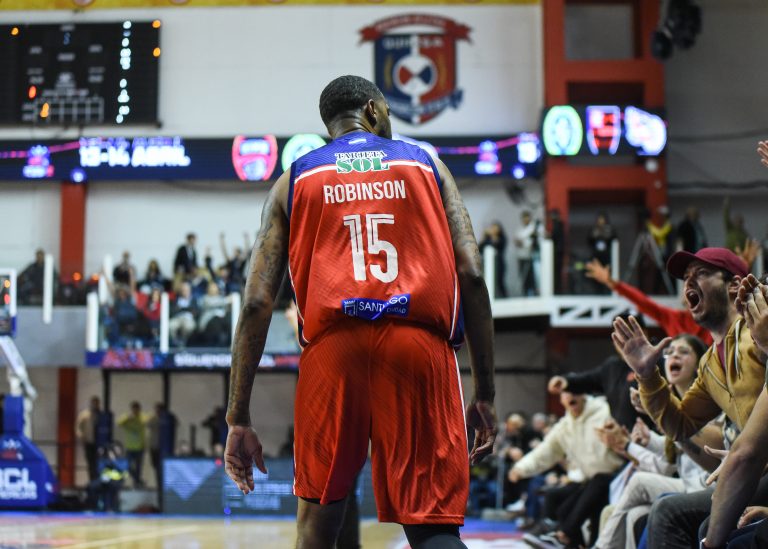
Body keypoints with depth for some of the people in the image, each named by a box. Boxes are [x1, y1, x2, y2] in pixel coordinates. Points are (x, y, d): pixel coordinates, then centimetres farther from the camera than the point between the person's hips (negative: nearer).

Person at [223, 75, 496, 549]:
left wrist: (238, 421, 10)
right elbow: (472, 276, 5)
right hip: (420, 347, -1)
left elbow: (257, 303, 7)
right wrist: (485, 395, 7)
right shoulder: (427, 165, 17)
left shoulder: (294, 181, 17)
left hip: (333, 349, 1)